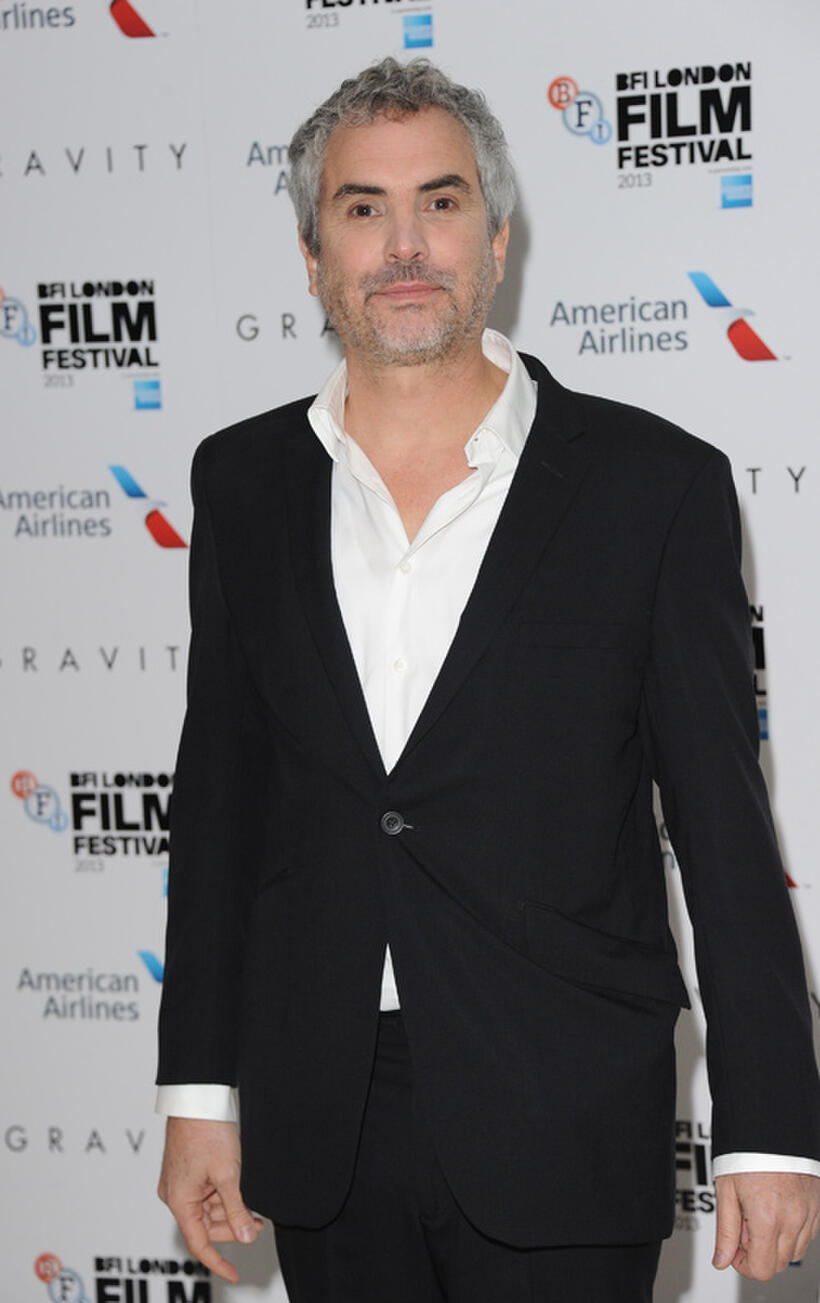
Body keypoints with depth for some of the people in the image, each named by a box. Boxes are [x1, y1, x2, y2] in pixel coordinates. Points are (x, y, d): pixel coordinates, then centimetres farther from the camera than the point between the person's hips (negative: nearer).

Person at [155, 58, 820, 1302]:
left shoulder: (655, 485, -5)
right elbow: (221, 793, 9)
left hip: (562, 1143, -3)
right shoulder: (244, 479, 5)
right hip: (322, 1129, 3)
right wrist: (199, 1095, 8)